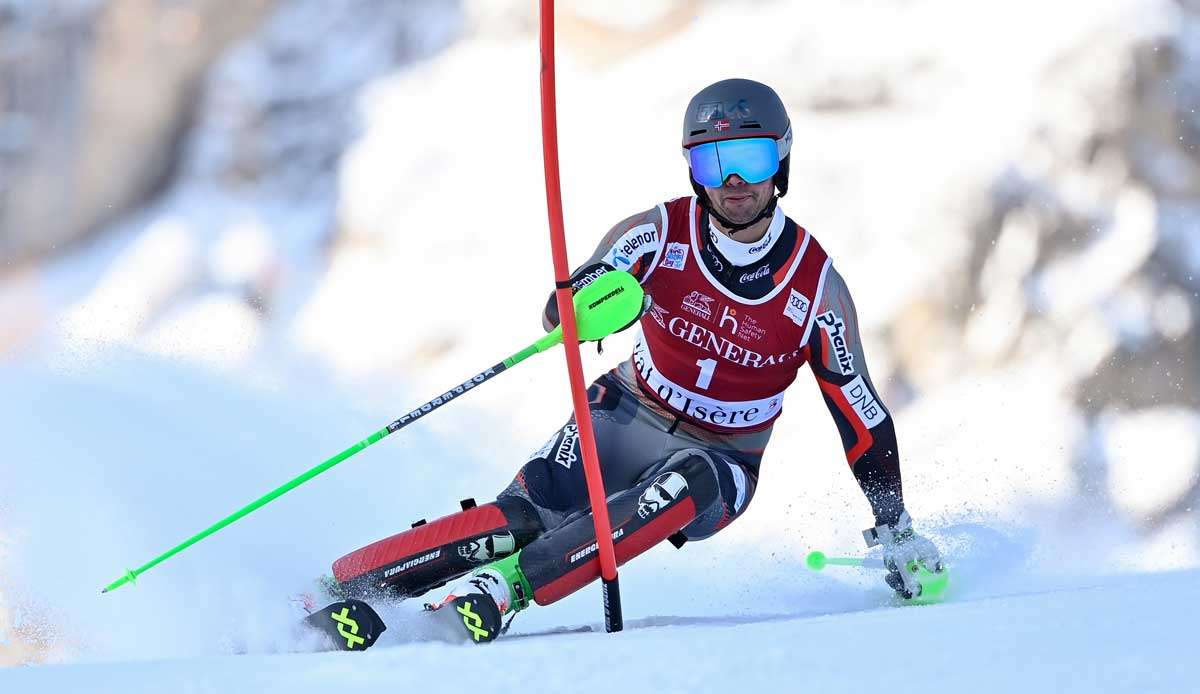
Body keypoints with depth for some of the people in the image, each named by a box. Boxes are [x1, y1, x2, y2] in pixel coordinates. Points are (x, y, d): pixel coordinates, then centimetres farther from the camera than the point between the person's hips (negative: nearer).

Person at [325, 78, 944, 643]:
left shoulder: (816, 287, -11)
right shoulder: (661, 232, -11)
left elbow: (862, 413, -2)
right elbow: (561, 311, -17)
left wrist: (896, 529, -4)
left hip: (718, 463, -1)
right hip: (627, 418, 1)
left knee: (689, 483, -38)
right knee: (526, 517, -26)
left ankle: (505, 584, -42)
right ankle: (339, 586, -23)